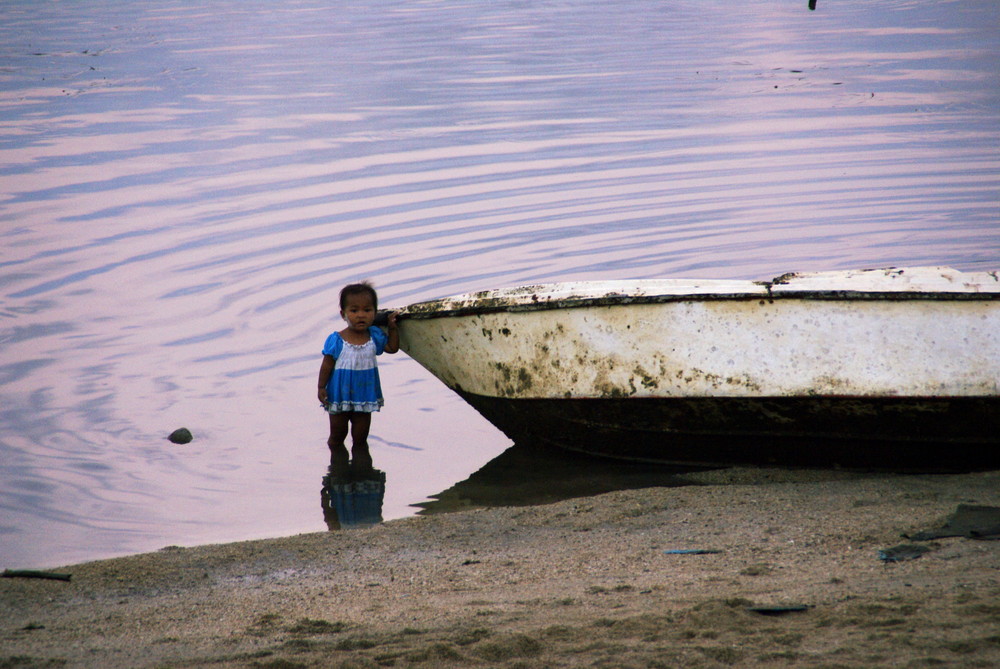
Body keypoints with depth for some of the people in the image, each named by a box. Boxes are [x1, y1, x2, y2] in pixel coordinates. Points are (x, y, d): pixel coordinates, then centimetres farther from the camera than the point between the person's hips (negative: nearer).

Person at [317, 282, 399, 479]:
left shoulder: (374, 336, -2)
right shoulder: (336, 341, -14)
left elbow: (392, 348, 11)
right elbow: (327, 365, -8)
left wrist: (393, 327, 0)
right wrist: (321, 388, -9)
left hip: (364, 395, 2)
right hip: (340, 395, -2)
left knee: (360, 437, 9)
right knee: (337, 436, 11)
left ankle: (361, 464, 22)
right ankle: (338, 463, 29)